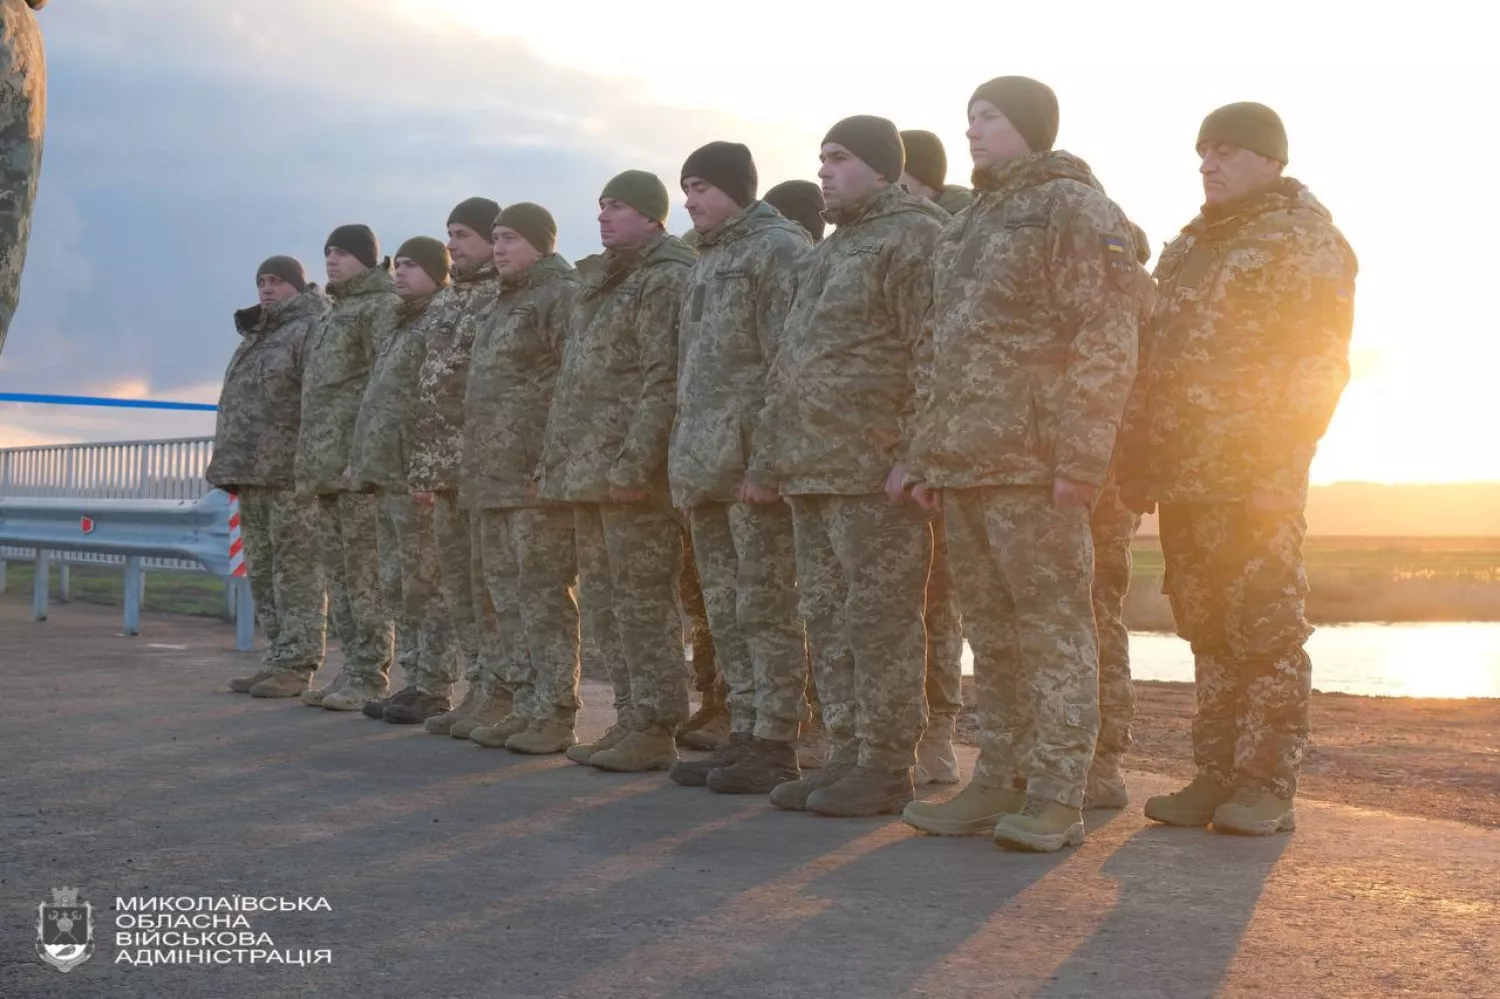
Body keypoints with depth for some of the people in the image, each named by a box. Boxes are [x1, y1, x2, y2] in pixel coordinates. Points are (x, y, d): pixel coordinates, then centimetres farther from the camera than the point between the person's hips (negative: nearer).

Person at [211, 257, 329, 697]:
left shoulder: (312, 329, -5)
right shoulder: (256, 337, 24)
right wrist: (230, 466, 20)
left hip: (291, 474, -9)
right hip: (253, 474, 9)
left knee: (296, 569, -7)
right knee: (263, 573, 9)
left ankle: (296, 667, -6)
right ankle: (277, 661, 14)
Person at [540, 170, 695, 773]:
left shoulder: (666, 280, -8)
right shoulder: (599, 282, 21)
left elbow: (664, 381, -17)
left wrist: (633, 461, -23)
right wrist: (556, 456, 16)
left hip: (632, 473, -10)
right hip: (585, 472, 10)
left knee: (642, 599, -6)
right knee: (604, 597, 12)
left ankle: (655, 729, 0)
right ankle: (631, 719, 19)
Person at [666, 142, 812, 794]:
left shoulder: (778, 249, -6)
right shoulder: (706, 264, 23)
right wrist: (684, 463, 16)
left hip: (752, 467, -9)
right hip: (705, 470, 9)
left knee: (766, 610, -5)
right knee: (727, 614, 11)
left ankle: (774, 746, 0)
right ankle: (743, 738, 17)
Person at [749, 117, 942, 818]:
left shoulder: (914, 237, -7)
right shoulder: (828, 253, 23)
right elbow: (790, 364, 25)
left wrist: (913, 456, -22)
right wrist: (767, 457, 20)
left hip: (874, 474, -9)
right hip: (811, 472, 10)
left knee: (881, 621, -4)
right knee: (827, 620, 11)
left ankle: (886, 766, 2)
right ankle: (846, 754, 19)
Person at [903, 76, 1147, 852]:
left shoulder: (1075, 208, -4)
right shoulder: (969, 226, 22)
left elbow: (1105, 343, -13)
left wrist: (1079, 459, -20)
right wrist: (927, 457, 16)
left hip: (1034, 466, -8)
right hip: (965, 464, 9)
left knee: (1053, 627, -5)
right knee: (991, 632, 11)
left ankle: (1056, 800, -2)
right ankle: (999, 782, 18)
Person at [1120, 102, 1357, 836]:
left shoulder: (1305, 240, -4)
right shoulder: (1188, 247, 20)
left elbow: (1317, 366, -12)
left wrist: (1277, 471, -19)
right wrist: (1138, 461, 14)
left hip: (1252, 478, -8)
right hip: (1183, 474, 8)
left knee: (1265, 631, -3)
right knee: (1207, 631, 10)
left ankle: (1267, 788, 3)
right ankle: (1216, 776, 17)